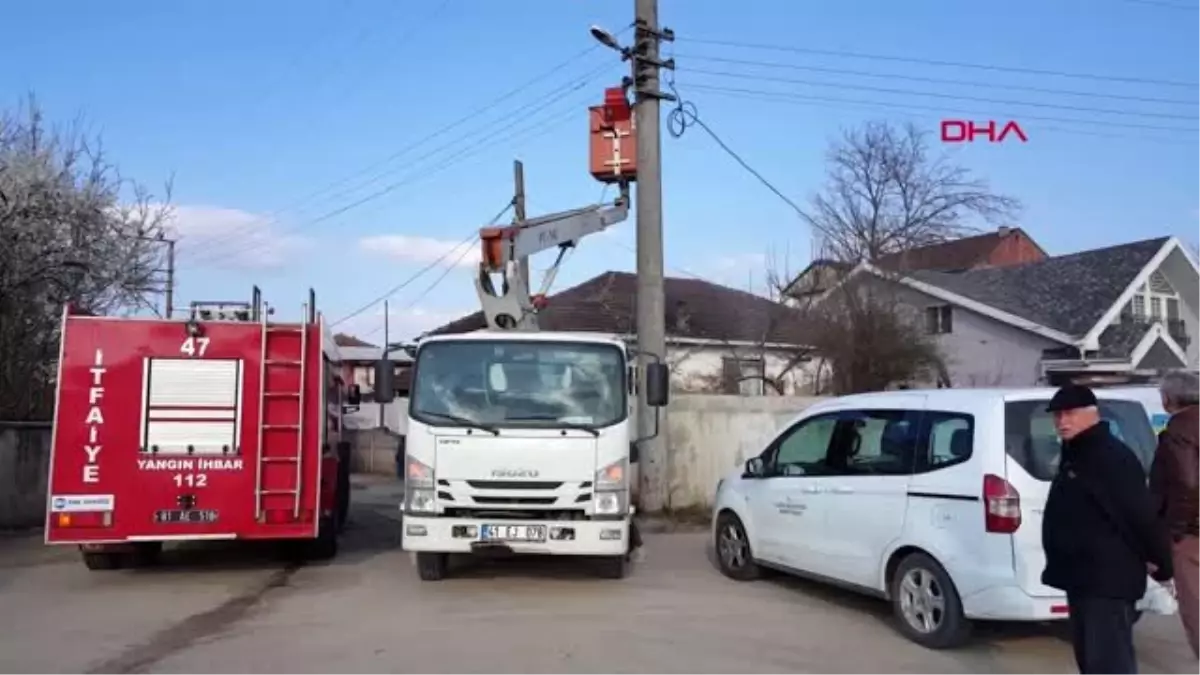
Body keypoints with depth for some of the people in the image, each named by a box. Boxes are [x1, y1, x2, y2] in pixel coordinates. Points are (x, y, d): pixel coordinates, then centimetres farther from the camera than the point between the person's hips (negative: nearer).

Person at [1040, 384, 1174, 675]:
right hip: (1082, 577, 10)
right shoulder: (1074, 455, 14)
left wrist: (1159, 562, -14)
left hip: (1108, 581, -10)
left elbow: (1141, 513, -20)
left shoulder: (1112, 456, -18)